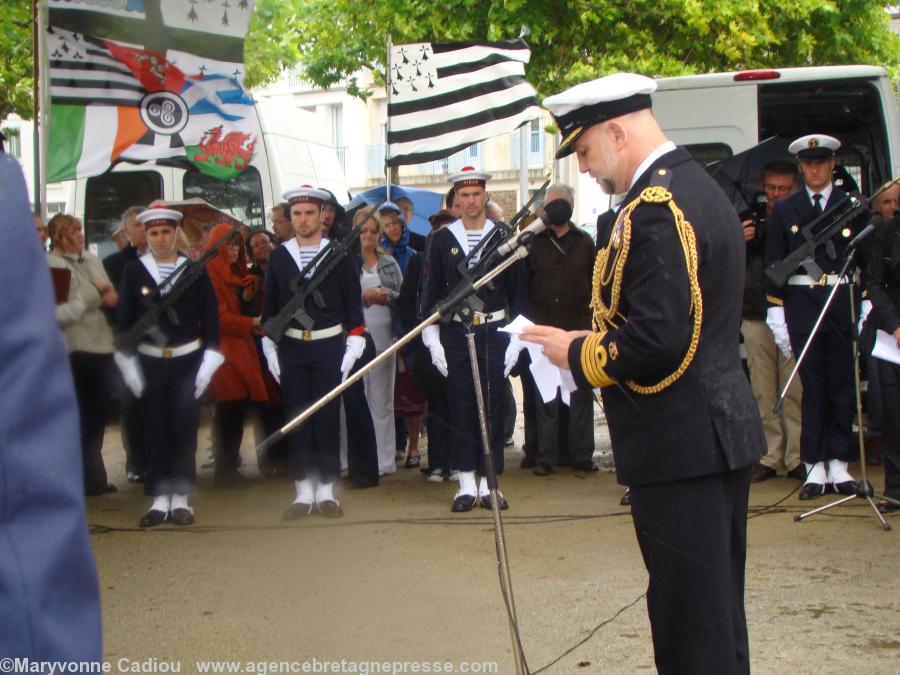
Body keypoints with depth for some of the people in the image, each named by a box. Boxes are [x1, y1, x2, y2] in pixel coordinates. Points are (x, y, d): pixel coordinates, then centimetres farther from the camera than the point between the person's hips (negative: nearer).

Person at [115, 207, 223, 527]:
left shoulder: (195, 270, 2)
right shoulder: (133, 272, 4)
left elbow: (210, 317, 3)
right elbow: (124, 320, 5)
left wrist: (209, 360, -4)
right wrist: (128, 363, 0)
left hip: (188, 361, 0)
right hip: (149, 362, 1)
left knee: (185, 429, 1)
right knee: (155, 431, 2)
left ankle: (182, 498, 8)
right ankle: (160, 498, 8)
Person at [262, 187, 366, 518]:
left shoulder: (339, 254, 1)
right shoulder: (278, 256, 6)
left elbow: (353, 303, 2)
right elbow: (269, 307, 10)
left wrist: (352, 350, -4)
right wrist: (270, 352, 5)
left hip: (329, 347, -2)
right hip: (291, 349, 2)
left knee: (328, 419, 0)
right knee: (296, 420, 3)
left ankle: (326, 491, 9)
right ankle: (303, 493, 10)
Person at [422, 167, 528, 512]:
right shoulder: (442, 240, 4)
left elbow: (517, 291, 5)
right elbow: (432, 292, 5)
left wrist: (516, 338, -1)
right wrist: (433, 339, -1)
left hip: (494, 332, 0)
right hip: (455, 333, 0)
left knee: (493, 407, 2)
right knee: (461, 408, 1)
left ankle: (488, 483, 9)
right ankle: (467, 483, 8)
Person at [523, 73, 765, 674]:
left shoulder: (656, 207, -19)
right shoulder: (699, 187, 13)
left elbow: (657, 339, -27)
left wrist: (578, 353, -10)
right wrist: (591, 342, 11)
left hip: (681, 445, -10)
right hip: (723, 433, 10)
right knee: (718, 612, 19)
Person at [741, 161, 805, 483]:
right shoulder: (750, 221, 14)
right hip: (756, 315, 2)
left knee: (796, 391, -5)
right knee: (763, 393, 3)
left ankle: (796, 457, 1)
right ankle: (769, 457, 9)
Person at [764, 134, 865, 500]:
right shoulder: (784, 210, 7)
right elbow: (774, 264, 6)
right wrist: (776, 313, -1)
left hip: (844, 301, 0)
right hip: (802, 302, 0)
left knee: (842, 383, 3)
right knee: (813, 386, 2)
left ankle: (838, 463, 11)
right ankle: (815, 466, 6)